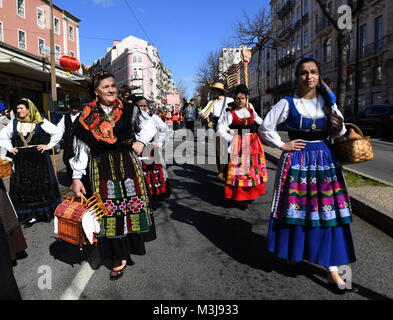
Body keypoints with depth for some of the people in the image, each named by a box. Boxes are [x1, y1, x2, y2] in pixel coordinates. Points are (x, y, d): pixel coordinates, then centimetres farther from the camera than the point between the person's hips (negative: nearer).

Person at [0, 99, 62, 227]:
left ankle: (46, 211, 18)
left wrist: (48, 145, -4)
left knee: (42, 185, 4)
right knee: (23, 187, 3)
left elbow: (58, 133, -1)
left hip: (39, 160, -3)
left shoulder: (41, 123, -3)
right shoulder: (14, 123, 7)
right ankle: (29, 214, 11)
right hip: (21, 161, 3)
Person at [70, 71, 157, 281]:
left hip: (128, 165, 1)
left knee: (130, 206, 10)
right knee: (110, 209, 4)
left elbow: (149, 126, 15)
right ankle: (119, 257, 18)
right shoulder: (86, 118, -2)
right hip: (101, 169, -1)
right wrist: (77, 177, -4)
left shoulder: (128, 112, 1)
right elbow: (81, 149, -1)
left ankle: (130, 245, 33)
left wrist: (141, 141, -2)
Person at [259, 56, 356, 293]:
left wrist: (340, 128, -10)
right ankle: (293, 252, 27)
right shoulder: (288, 103, -4)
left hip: (325, 159, 3)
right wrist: (283, 146, -5)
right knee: (295, 208, 4)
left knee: (328, 211, 2)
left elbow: (336, 133, 12)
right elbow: (265, 128, 0)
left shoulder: (328, 101, 6)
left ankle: (332, 268, 9)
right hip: (297, 161, -3)